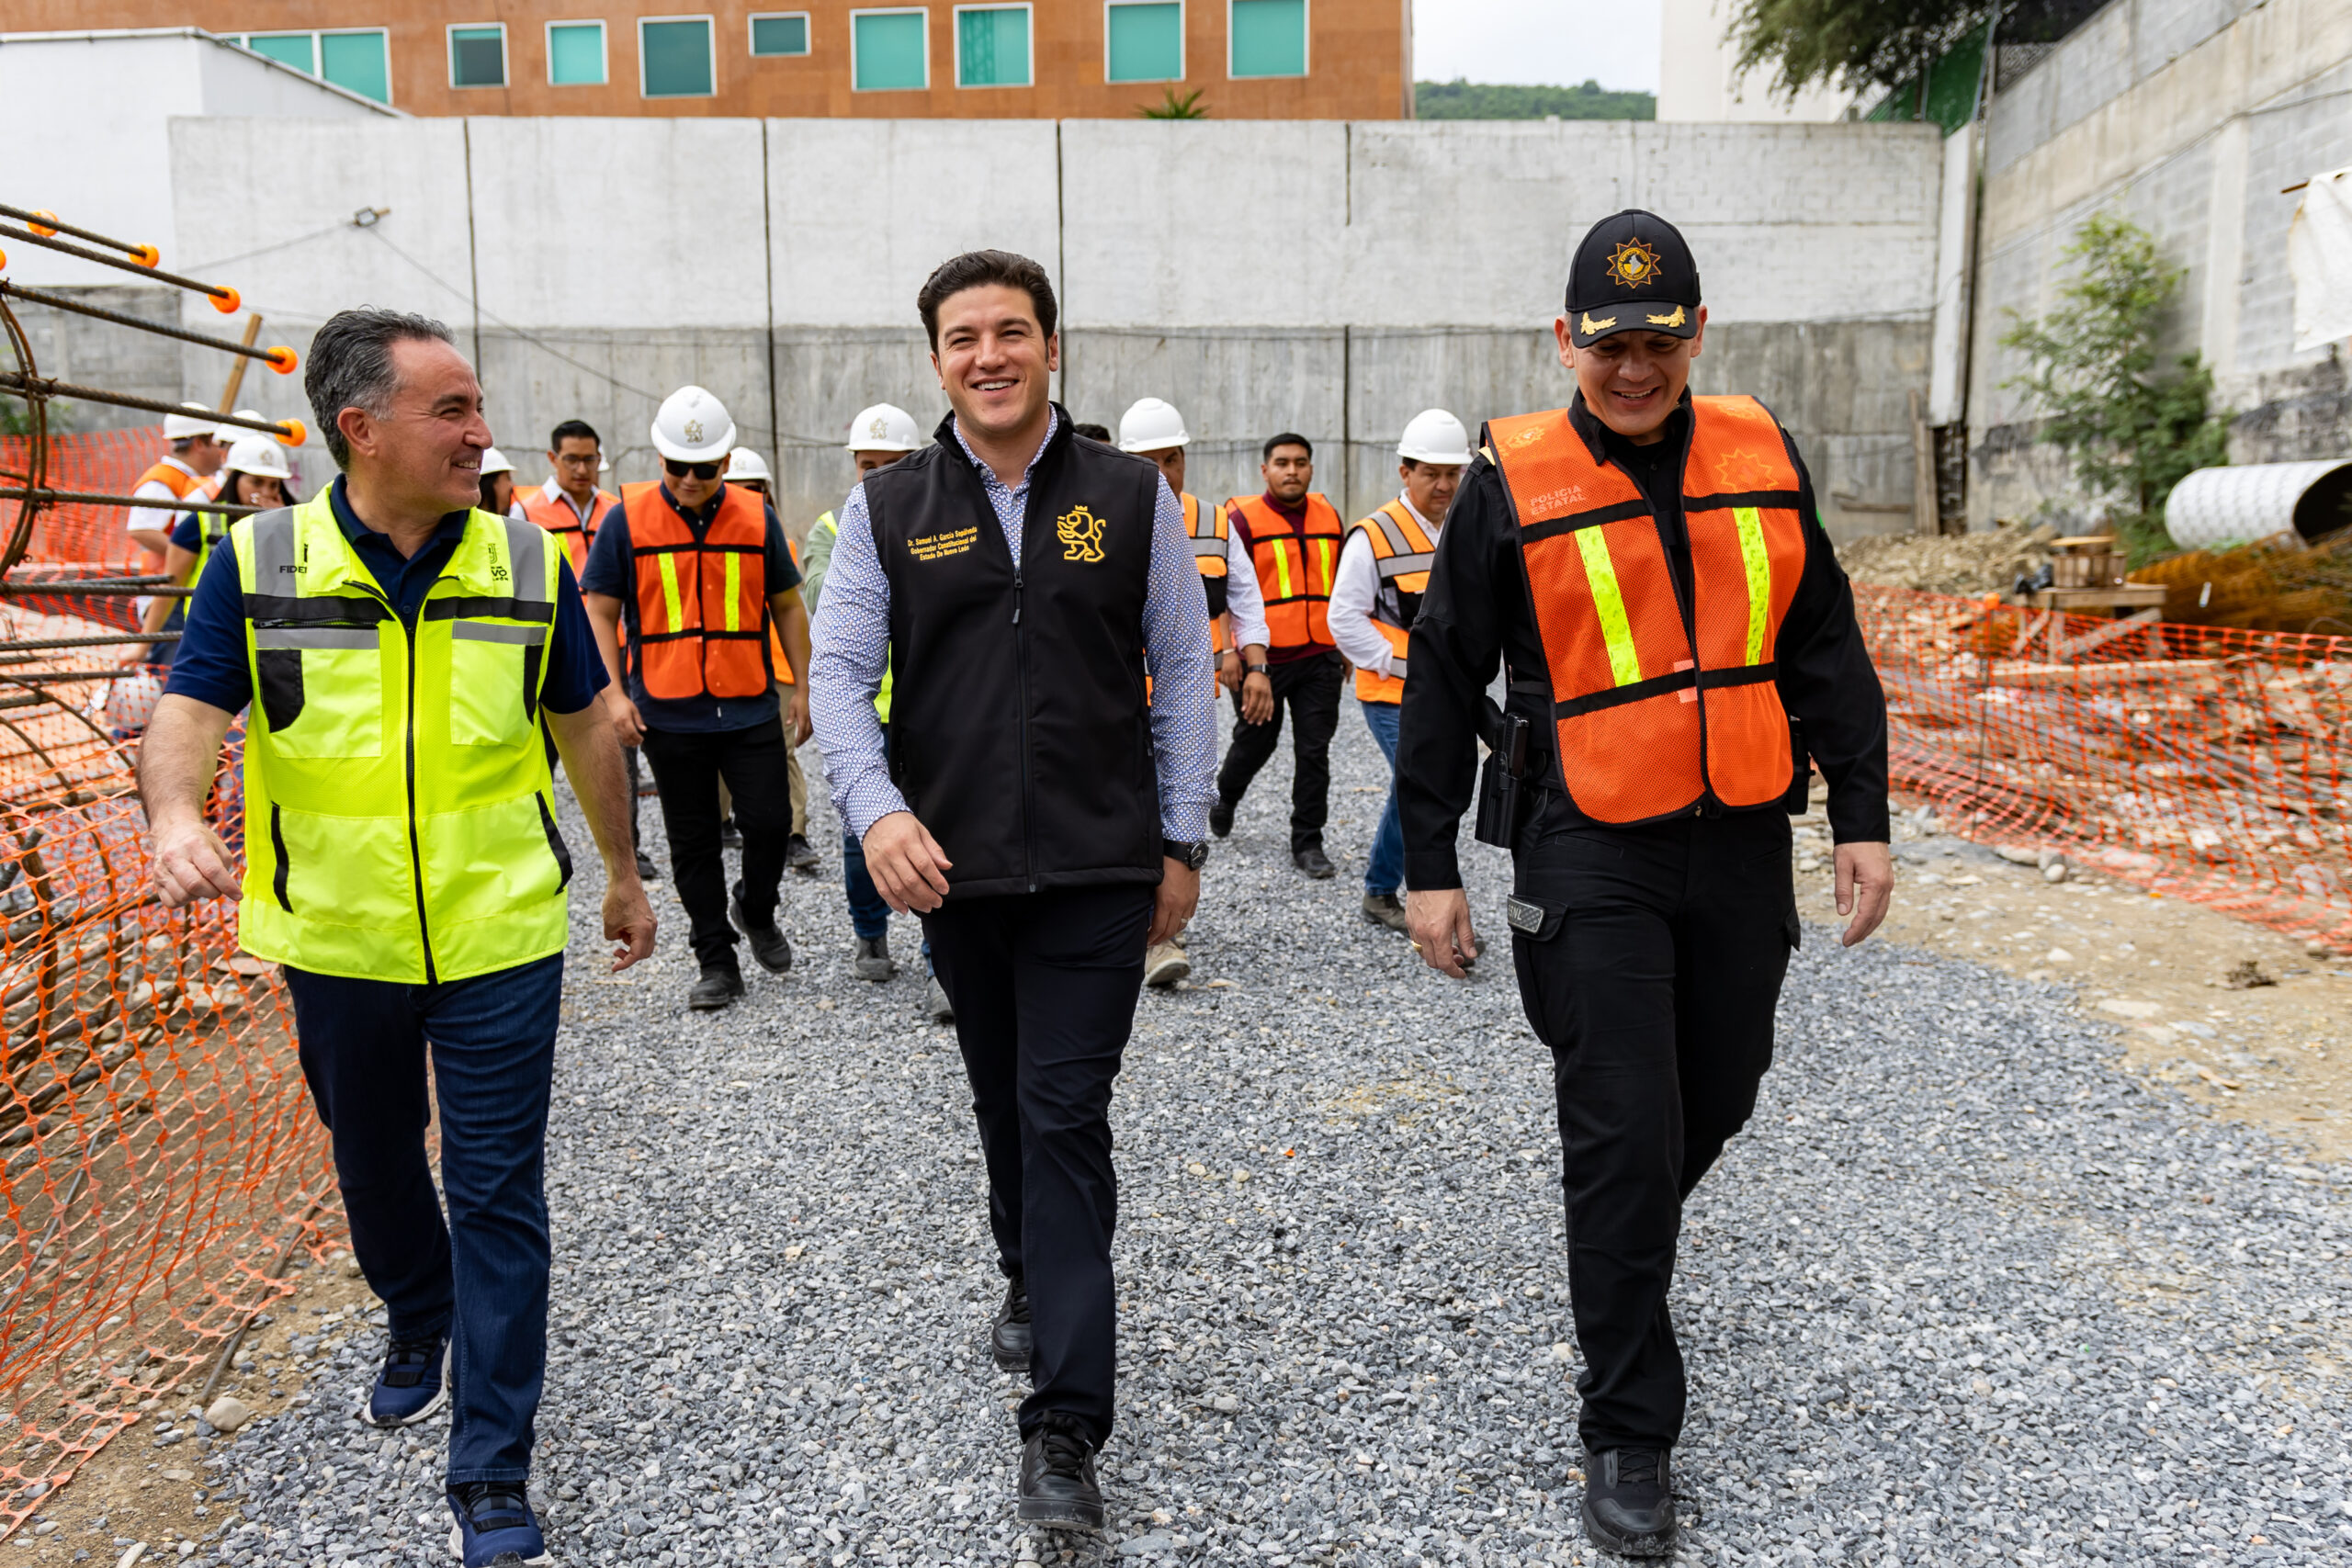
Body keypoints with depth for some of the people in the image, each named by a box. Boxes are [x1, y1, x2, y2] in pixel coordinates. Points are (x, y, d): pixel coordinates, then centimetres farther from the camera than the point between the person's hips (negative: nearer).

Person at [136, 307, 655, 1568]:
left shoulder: (529, 564, -3)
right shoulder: (256, 565, -5)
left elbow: (583, 726, 6)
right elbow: (186, 716, -9)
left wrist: (624, 874, 11)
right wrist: (176, 815, -32)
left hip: (498, 940, -1)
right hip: (336, 942, 2)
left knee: (497, 1194, 0)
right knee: (374, 1166, 22)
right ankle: (418, 1324, 52)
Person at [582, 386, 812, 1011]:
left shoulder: (757, 518, 3)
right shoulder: (626, 519, -1)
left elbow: (787, 605, 11)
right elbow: (599, 610, 2)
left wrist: (802, 688, 7)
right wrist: (614, 693, -6)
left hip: (751, 708, 1)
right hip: (668, 714, 0)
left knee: (770, 823, -4)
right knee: (693, 843, 8)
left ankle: (755, 909, 27)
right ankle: (715, 961, 20)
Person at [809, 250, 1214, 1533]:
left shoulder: (1132, 495, 2)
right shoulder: (887, 508, 3)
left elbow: (1182, 672, 4)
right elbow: (838, 675, -1)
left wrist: (1181, 842, 2)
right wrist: (877, 810, -19)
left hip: (1099, 865, -2)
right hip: (951, 866, 2)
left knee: (1066, 1117, -4)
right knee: (1005, 1102, 18)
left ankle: (1066, 1424, 4)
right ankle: (1032, 1279, 46)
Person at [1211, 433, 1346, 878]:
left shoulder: (1328, 515, 9)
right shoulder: (1243, 519, -6)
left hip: (1319, 657, 3)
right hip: (1263, 658, -3)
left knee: (1314, 750, 1)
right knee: (1256, 741, 12)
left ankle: (1307, 843, 11)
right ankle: (1226, 797, 42)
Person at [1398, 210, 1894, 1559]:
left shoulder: (1762, 458, 6)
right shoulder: (1512, 483, -5)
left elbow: (1828, 650, 11)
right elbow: (1444, 681, -1)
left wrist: (1863, 818, 7)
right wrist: (1429, 866, -2)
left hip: (1741, 841, 5)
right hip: (1589, 852, -4)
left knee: (1716, 1100, 17)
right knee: (1625, 1135, -3)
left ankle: (1622, 1253, 49)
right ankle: (1630, 1437, 12)